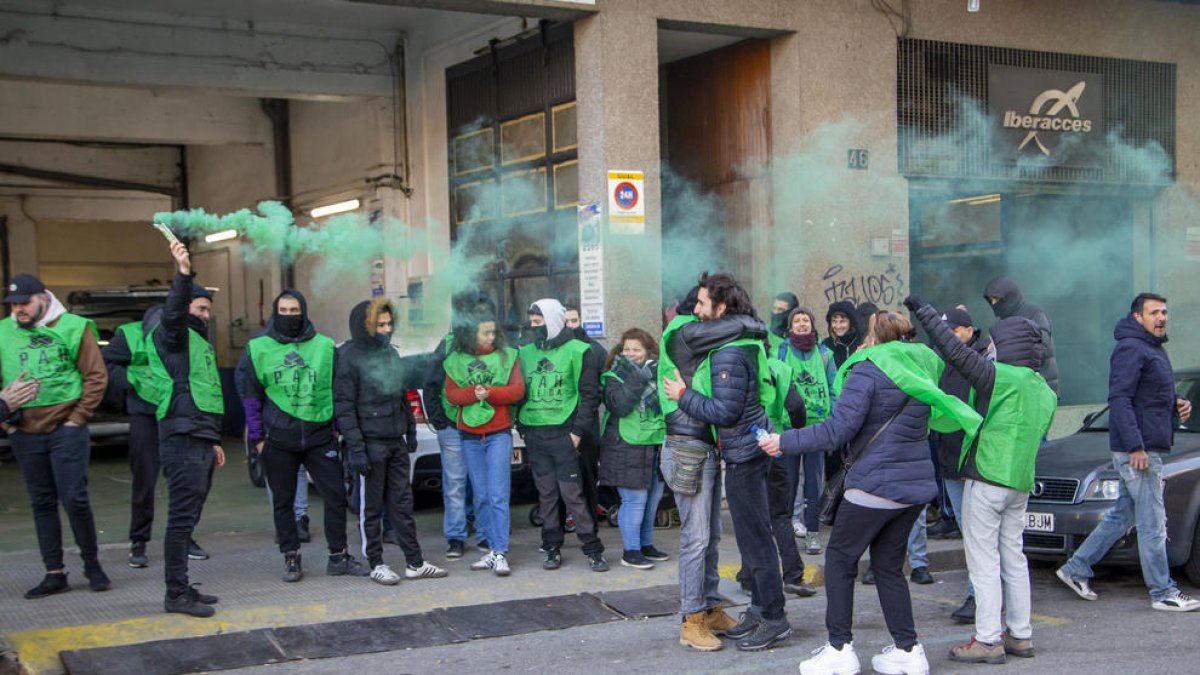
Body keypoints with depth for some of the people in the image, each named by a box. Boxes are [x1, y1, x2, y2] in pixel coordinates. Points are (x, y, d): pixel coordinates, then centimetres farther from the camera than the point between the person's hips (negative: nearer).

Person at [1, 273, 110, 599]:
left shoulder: (73, 327, -3)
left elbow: (96, 376, -2)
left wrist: (77, 418, -5)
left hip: (66, 430, -3)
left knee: (75, 499, -5)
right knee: (42, 503, 9)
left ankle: (92, 563, 13)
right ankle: (54, 573, 16)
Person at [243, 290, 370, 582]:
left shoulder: (324, 346, 4)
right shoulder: (258, 348, 3)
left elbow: (337, 390, 11)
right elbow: (251, 396, 6)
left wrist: (339, 427, 7)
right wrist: (257, 437, 3)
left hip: (320, 436, 1)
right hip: (278, 440, 0)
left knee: (336, 496, 0)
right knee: (283, 502, 8)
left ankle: (338, 557, 11)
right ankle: (291, 558, 19)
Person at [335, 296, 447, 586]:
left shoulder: (390, 353, 12)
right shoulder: (350, 357, -10)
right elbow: (344, 407, -13)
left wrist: (410, 430, 18)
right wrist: (355, 448, -17)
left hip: (396, 442, 7)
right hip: (370, 444, -7)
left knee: (402, 503, 9)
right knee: (371, 507, 3)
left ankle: (415, 563, 13)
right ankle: (376, 565, 13)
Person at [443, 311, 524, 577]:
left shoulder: (507, 356, 3)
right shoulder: (455, 361, 7)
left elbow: (518, 390, -4)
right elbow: (451, 394, -1)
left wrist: (489, 393, -17)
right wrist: (473, 393, -18)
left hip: (499, 434, -3)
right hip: (470, 437, 3)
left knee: (498, 495, -10)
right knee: (481, 497, 7)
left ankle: (500, 553, -10)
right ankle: (492, 548, 15)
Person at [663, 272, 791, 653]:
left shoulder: (728, 354, -21)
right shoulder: (744, 339, 11)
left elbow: (724, 411, -24)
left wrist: (684, 395, -12)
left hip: (743, 453, -11)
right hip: (751, 448, 11)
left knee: (755, 539, -3)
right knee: (754, 535, 17)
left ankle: (774, 620, 4)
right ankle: (760, 608, 27)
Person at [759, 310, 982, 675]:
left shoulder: (867, 370, -11)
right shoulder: (920, 368, 12)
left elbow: (838, 429, -18)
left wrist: (785, 442, -12)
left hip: (876, 485, -7)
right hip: (916, 484, 7)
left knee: (840, 559, 6)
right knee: (888, 565, 16)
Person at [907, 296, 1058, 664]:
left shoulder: (1000, 376, -11)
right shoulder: (1046, 393, 13)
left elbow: (956, 352, -17)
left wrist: (923, 310, -11)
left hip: (986, 478, -8)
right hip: (1020, 482, 8)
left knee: (984, 561, -4)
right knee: (1014, 559, 14)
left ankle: (988, 640, -3)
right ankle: (1020, 635, 18)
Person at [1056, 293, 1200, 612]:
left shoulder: (1153, 349, 19)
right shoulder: (1130, 348, -12)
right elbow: (1119, 400, -20)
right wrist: (1136, 447, -25)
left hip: (1149, 449, 10)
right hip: (1138, 450, -10)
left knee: (1121, 516, 14)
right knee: (1153, 523, -4)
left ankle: (1076, 569, 20)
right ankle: (1164, 593, 2)